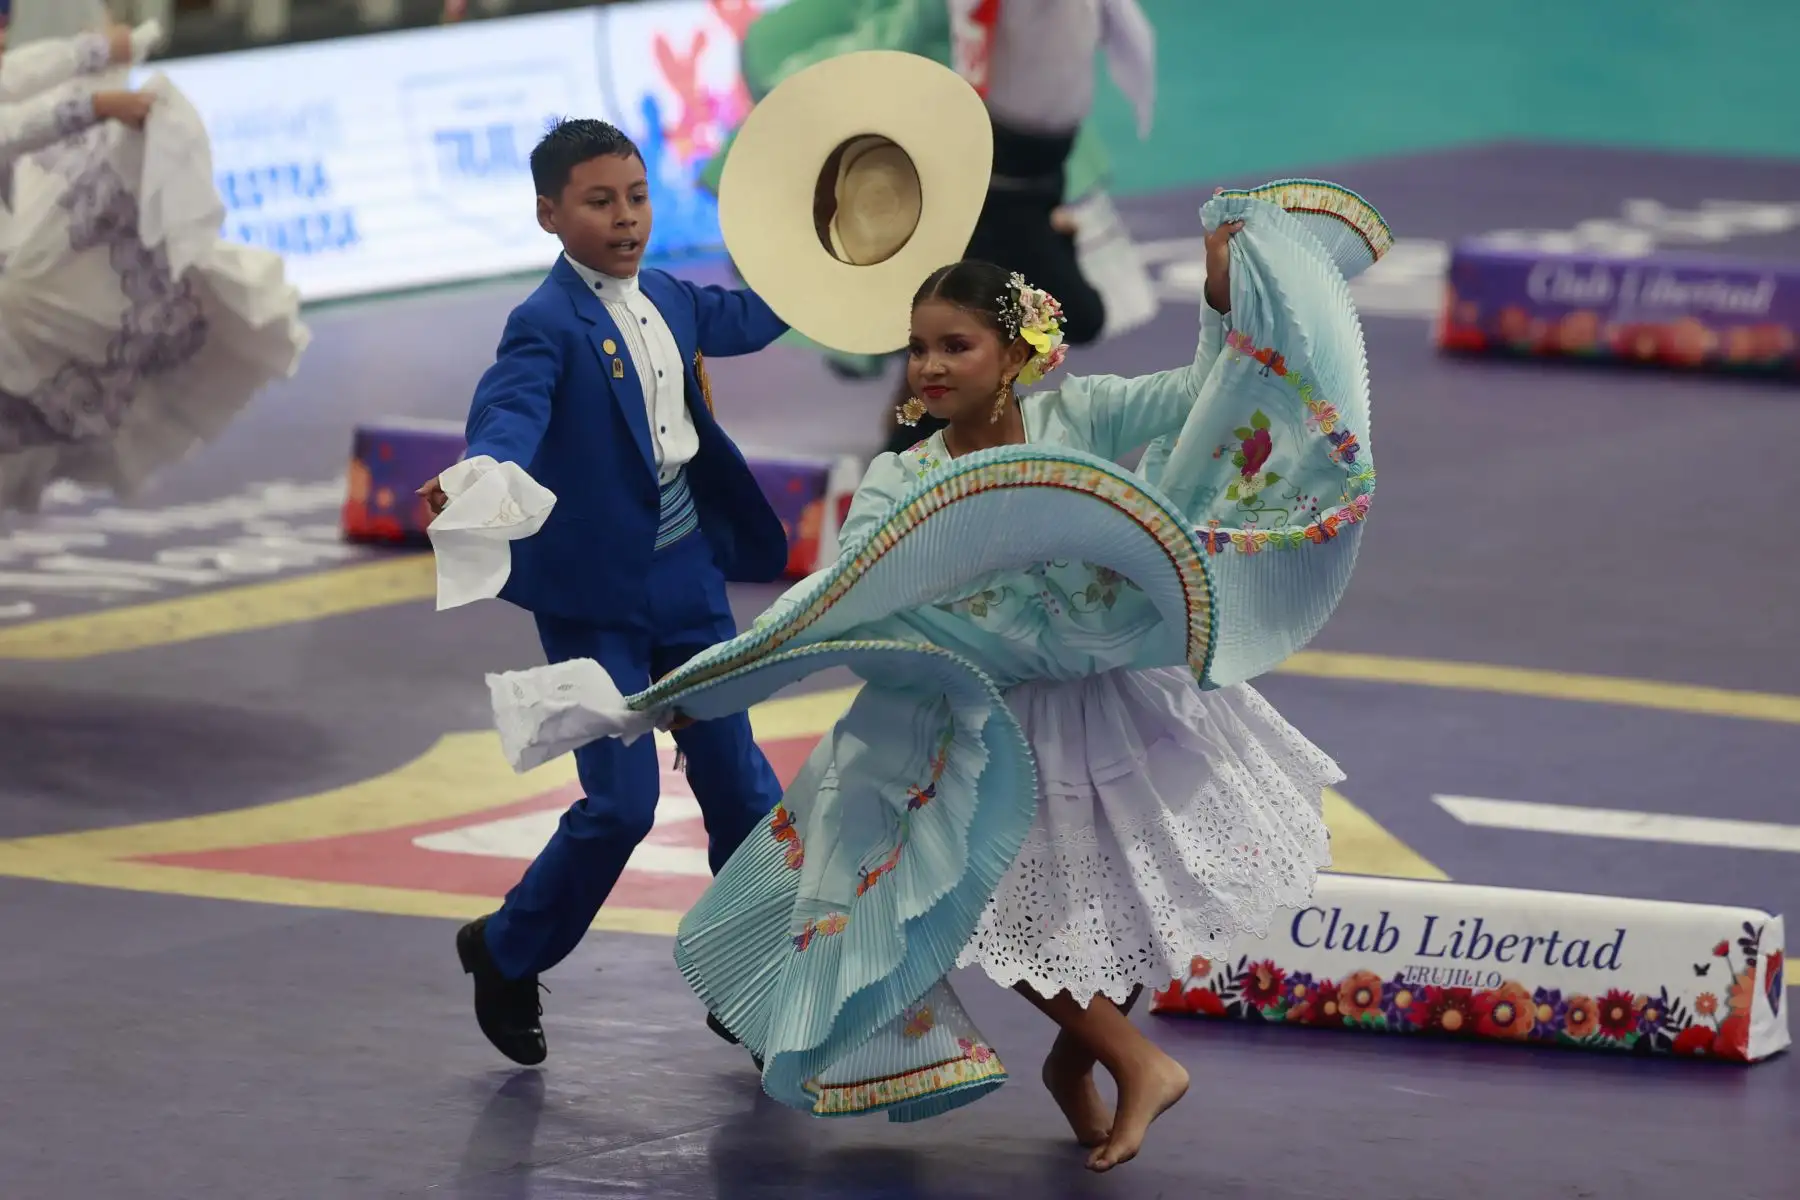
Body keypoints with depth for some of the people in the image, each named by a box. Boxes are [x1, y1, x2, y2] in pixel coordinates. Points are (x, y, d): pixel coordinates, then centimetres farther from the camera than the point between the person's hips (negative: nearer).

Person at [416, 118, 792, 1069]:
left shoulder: (668, 302, 6)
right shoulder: (547, 325, -17)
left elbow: (746, 318, 28)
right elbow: (510, 410, -35)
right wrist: (476, 476, -56)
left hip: (687, 579, 7)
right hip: (593, 598, -7)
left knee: (739, 787, 10)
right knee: (622, 803, -8)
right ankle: (508, 955, 16)